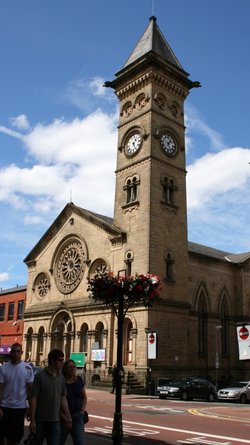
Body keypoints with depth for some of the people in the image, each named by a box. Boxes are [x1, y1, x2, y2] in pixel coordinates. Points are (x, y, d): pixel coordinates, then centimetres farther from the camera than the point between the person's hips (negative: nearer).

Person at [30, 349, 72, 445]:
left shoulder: (61, 377, 4)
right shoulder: (40, 376, -11)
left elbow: (63, 398, 9)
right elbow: (33, 398, -10)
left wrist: (68, 416, 6)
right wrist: (32, 420, -12)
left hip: (55, 421, 3)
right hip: (40, 420, -3)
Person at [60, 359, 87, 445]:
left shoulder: (79, 380, 5)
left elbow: (84, 397, 15)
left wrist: (82, 410, 2)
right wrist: (63, 416, -13)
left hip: (77, 416, 2)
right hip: (63, 417, -2)